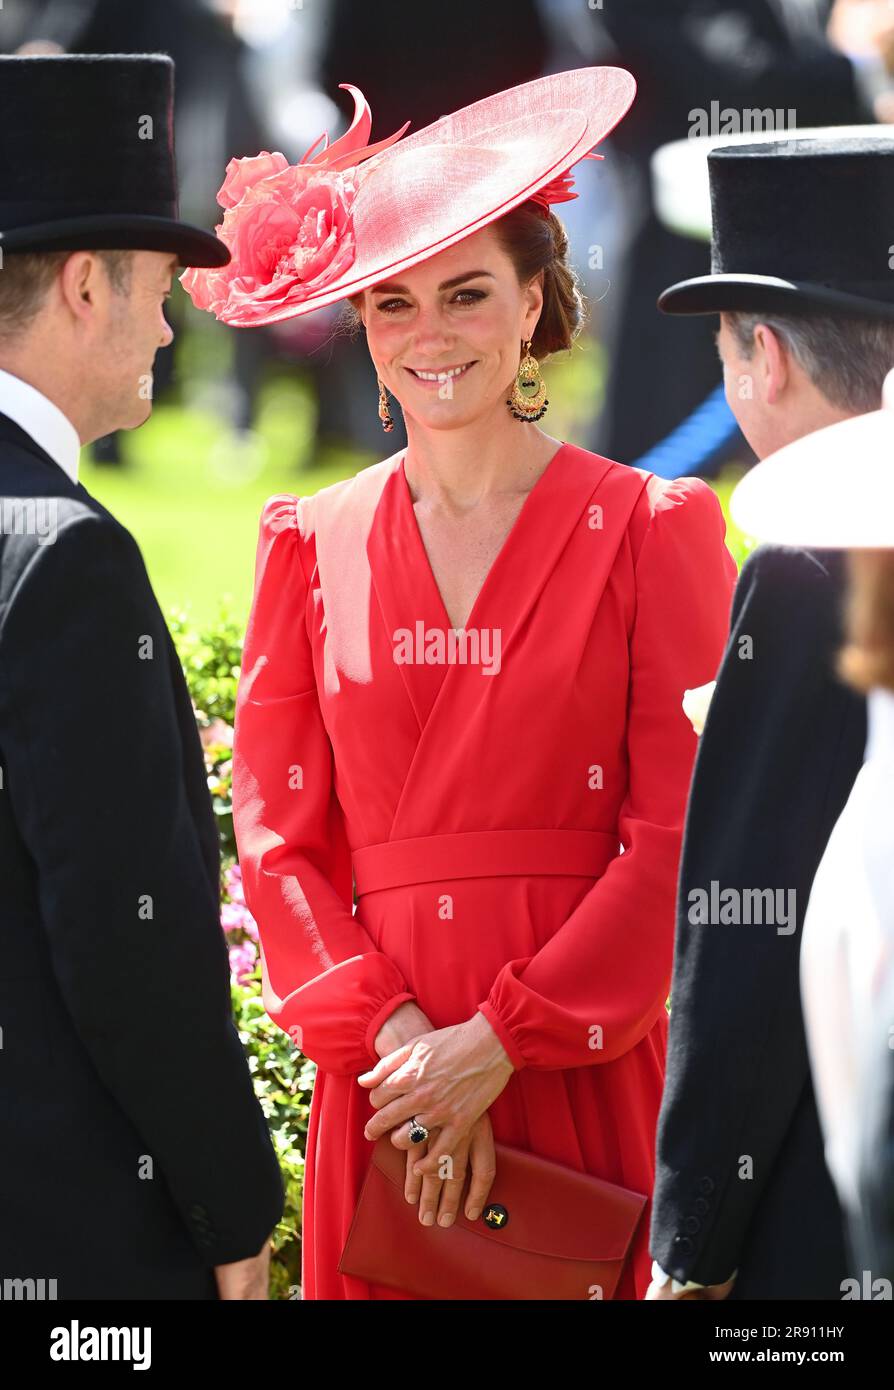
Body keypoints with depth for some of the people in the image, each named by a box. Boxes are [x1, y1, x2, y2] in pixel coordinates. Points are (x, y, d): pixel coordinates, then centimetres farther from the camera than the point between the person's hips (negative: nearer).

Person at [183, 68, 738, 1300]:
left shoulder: (649, 531, 2)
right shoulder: (315, 547, 10)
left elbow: (682, 833, -4)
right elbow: (279, 837, 7)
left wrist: (503, 1040, -11)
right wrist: (393, 1033, -8)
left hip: (590, 1067, -2)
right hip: (387, 1073, 2)